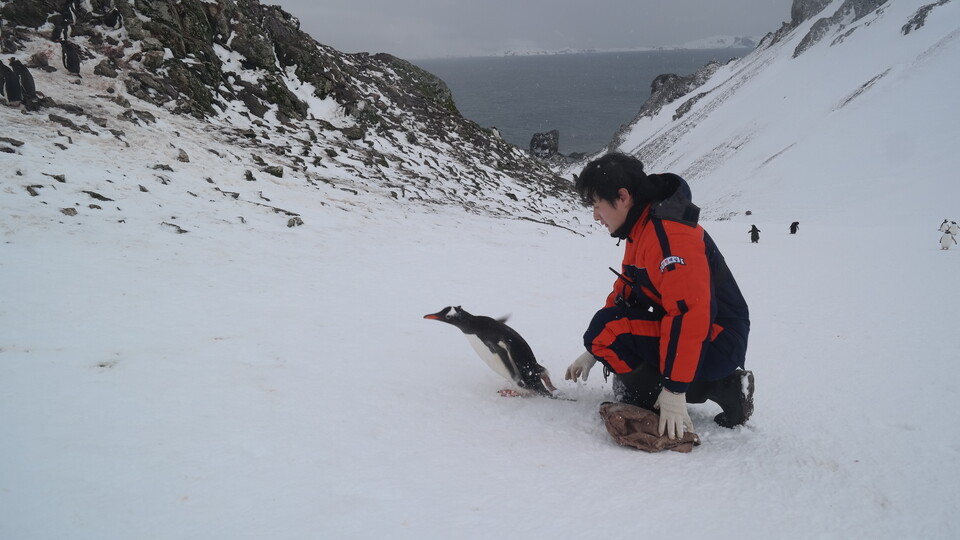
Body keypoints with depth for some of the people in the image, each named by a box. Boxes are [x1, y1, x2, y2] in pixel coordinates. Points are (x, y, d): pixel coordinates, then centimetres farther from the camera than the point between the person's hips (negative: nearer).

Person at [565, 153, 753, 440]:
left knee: (605, 332, -22)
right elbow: (623, 293, 16)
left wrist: (674, 391, -29)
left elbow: (689, 312, -30)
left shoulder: (670, 235, -23)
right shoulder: (642, 230, 9)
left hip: (714, 342, -10)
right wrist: (593, 353, 12)